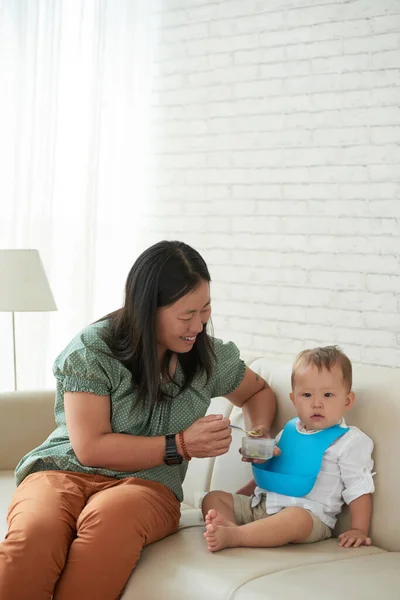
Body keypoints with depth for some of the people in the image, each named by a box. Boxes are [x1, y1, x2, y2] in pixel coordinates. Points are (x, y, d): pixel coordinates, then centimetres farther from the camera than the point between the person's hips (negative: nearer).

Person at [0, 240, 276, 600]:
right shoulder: (92, 350, -6)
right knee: (34, 532, -41)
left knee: (110, 516, -40)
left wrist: (259, 435, 7)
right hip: (65, 472, -2)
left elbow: (258, 393, 30)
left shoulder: (211, 357, 10)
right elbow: (90, 448, -11)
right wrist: (181, 446, -13)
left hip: (147, 484, 2)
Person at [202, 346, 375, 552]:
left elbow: (359, 489, -4)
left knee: (296, 518, -41)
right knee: (213, 498, -1)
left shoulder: (350, 442, -2)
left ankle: (232, 536, -44)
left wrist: (358, 529, -15)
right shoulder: (289, 431, 16)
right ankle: (229, 523, -33)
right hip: (261, 503, 8)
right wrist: (240, 496, 22)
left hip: (308, 513, -7)